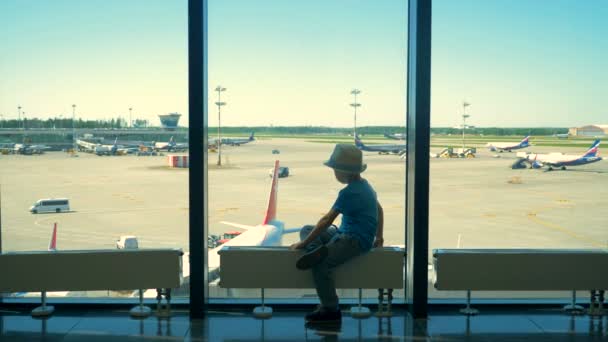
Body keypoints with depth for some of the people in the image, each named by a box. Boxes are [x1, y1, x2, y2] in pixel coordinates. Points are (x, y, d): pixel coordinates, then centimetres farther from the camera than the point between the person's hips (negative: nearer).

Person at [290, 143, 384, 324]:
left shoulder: (349, 192, -20)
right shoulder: (364, 185, 10)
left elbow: (327, 220, -20)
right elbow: (379, 209, 22)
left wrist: (304, 243, -15)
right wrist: (378, 237, 25)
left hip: (356, 240, -10)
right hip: (345, 233, 10)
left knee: (321, 263, -28)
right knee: (306, 229, 8)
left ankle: (331, 310, -14)